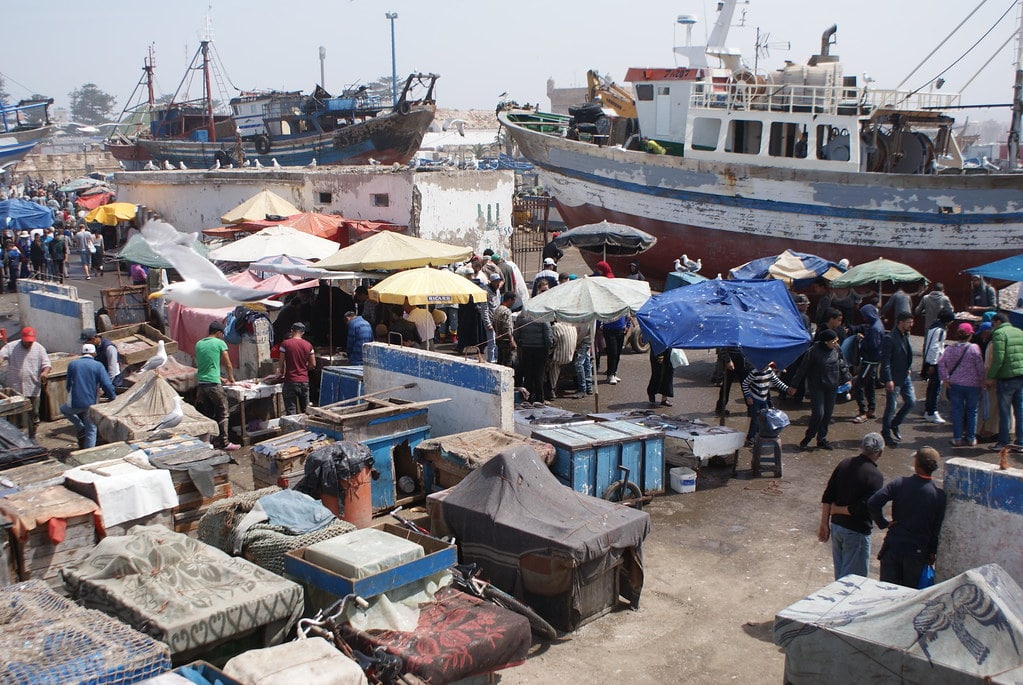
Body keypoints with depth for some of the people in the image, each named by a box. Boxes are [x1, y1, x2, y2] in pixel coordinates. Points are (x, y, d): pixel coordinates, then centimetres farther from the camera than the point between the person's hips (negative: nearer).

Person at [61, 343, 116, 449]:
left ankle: (80, 429, 19)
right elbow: (107, 385, -10)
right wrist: (113, 397, 4)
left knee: (63, 409, 33)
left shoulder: (72, 364, 4)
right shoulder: (98, 366, -3)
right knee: (91, 430, 12)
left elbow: (68, 385, 13)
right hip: (90, 404, -1)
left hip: (74, 404, 1)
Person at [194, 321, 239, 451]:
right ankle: (223, 443, 0)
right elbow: (227, 364, 2)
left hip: (200, 382, 6)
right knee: (222, 413, 1)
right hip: (214, 383, -6)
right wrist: (231, 378, 22)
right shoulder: (220, 343, -4)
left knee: (206, 415, 14)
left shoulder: (199, 344, 14)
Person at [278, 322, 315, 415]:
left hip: (290, 382, -3)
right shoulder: (308, 345, 2)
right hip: (304, 381, 3)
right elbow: (313, 365, 5)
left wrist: (282, 373, 16)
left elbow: (281, 363, -3)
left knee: (291, 411, -1)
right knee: (305, 410, 14)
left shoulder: (285, 344, -7)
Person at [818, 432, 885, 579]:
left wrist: (824, 524, 6)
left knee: (840, 572, 21)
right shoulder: (876, 477, -18)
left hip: (836, 526, 6)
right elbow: (862, 508, -23)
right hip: (856, 532, -6)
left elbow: (827, 498, 1)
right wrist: (836, 510, -8)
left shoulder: (844, 464, 0)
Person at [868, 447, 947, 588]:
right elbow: (937, 529, -4)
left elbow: (873, 502, -17)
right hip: (917, 551, -1)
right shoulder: (939, 495, -10)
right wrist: (932, 553, 8)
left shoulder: (900, 483, -8)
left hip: (893, 546, 1)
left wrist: (883, 523, -4)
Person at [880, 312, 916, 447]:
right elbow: (885, 361, -21)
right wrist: (888, 380, -22)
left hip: (905, 376, 8)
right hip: (894, 378, -8)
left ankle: (894, 424, 30)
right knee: (891, 407, 1)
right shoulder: (890, 338, -20)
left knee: (911, 402, 11)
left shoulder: (905, 335, 6)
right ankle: (886, 435, 16)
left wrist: (909, 369, 13)